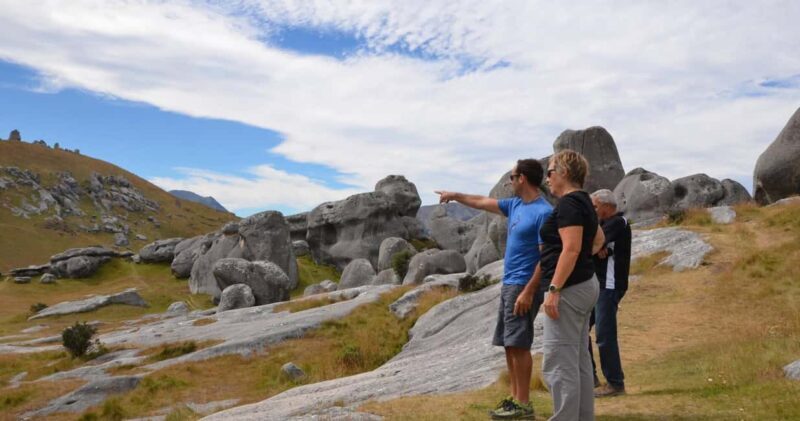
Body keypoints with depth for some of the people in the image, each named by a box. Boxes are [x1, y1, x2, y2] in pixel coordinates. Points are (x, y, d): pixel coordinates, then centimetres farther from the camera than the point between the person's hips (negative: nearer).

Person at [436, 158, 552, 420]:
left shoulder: (544, 212, -13)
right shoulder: (515, 205, 12)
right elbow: (482, 202, 27)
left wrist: (528, 291, -21)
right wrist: (455, 196, 35)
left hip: (523, 287, -9)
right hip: (508, 284, 9)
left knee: (519, 344, -8)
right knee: (509, 344, 10)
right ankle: (515, 398, 18)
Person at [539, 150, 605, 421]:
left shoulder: (569, 203, -14)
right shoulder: (583, 202, 16)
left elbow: (571, 249, -23)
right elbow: (599, 239, 31)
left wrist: (553, 289, -24)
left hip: (569, 289, -10)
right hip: (585, 285, 10)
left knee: (558, 364, -7)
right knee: (579, 361, 14)